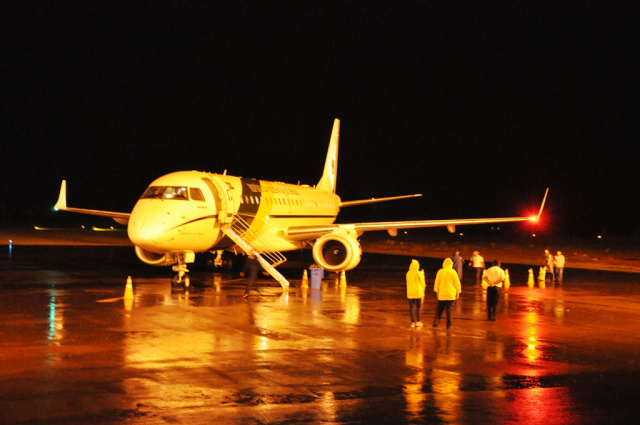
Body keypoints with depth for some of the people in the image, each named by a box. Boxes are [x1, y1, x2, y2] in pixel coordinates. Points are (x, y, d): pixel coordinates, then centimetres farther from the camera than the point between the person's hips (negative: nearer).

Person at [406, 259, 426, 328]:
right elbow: (422, 283, -3)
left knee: (411, 307, 4)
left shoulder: (408, 273, 0)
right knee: (418, 307, 11)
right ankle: (418, 321, 13)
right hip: (418, 293, -3)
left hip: (410, 293, 3)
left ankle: (412, 322, 2)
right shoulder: (418, 273, -11)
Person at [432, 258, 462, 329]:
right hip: (451, 294, -1)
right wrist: (458, 292, 6)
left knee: (439, 309, 12)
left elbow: (437, 282, 5)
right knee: (449, 310, 2)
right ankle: (448, 325, 3)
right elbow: (457, 282, -3)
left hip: (442, 294, 1)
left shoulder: (440, 271, -2)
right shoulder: (453, 272, -6)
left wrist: (437, 291, 16)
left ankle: (436, 321, -3)